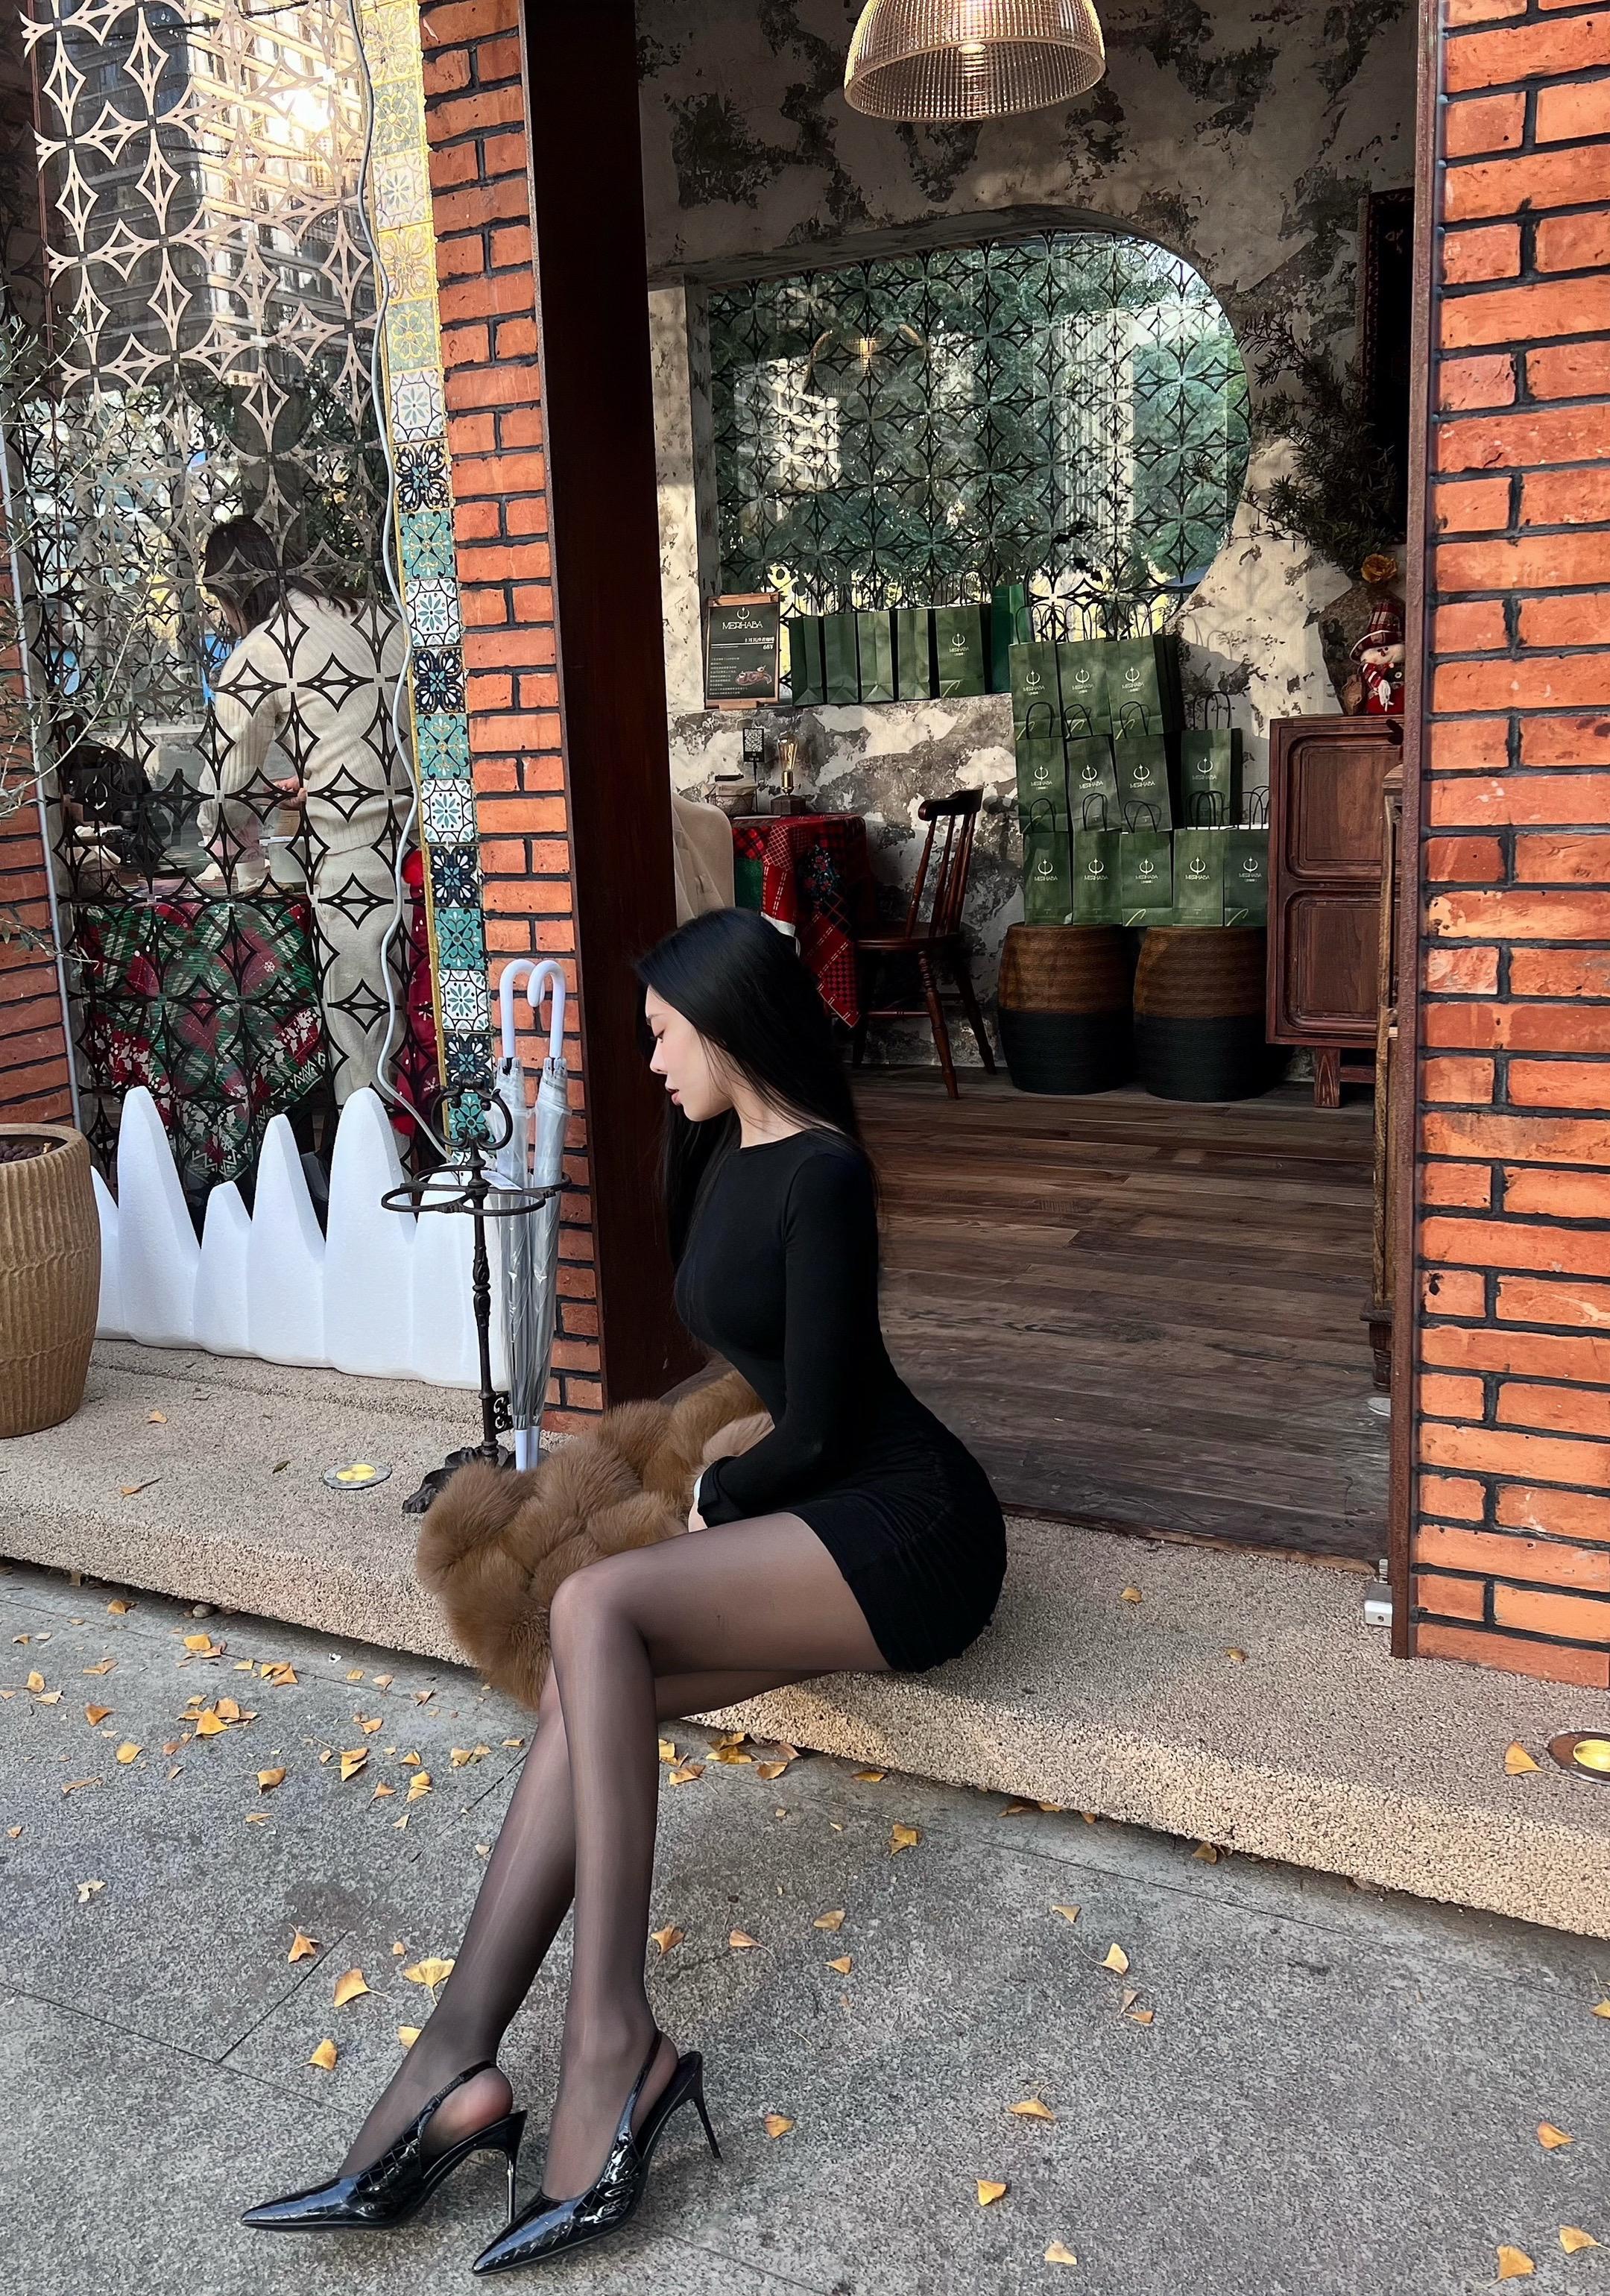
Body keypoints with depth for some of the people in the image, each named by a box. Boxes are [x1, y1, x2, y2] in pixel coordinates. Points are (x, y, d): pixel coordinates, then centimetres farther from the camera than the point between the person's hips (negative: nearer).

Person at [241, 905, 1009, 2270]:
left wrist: (705, 1505, 0)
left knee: (595, 1608, -27)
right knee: (596, 1694, -16)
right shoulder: (727, 1154, 13)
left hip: (908, 1529, -8)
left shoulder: (822, 1175, -15)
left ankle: (614, 2044, -26)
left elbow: (815, 1434, -16)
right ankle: (457, 2063, -22)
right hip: (814, 1520, 8)